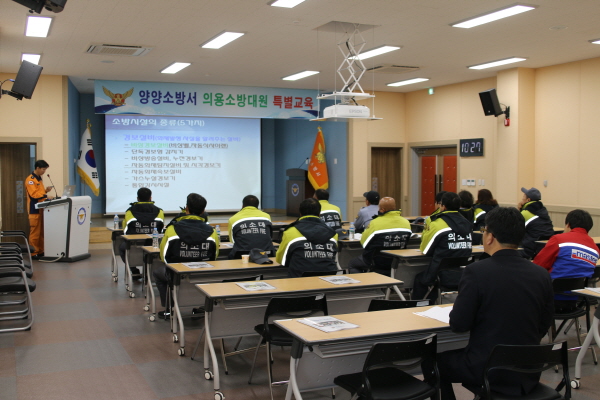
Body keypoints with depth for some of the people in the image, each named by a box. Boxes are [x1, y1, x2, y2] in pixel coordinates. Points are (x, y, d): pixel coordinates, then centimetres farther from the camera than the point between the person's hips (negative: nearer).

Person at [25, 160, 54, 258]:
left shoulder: (39, 179, 18)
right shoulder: (30, 180, -10)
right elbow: (33, 194, -19)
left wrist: (46, 190, 8)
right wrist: (46, 196, -23)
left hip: (41, 209, 9)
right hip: (35, 210, -9)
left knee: (42, 231, 10)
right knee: (35, 232, -6)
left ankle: (41, 251, 15)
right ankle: (34, 252, -2)